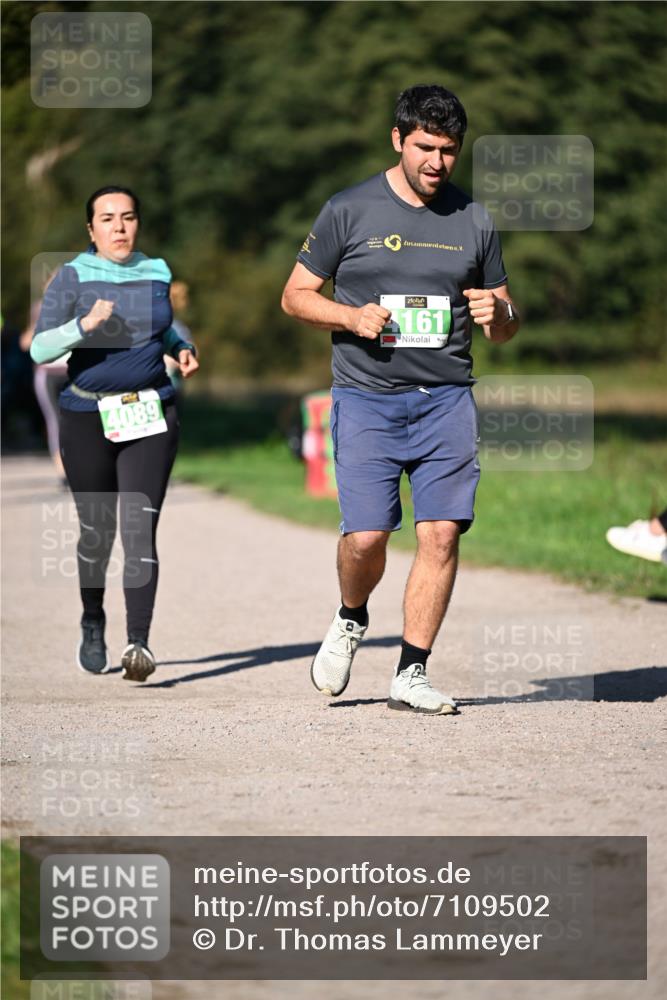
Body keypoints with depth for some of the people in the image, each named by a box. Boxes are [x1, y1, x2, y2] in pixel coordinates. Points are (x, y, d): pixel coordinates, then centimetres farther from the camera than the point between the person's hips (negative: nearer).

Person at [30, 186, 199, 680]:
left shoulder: (157, 273, 7)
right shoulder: (72, 278, -4)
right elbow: (40, 349, -13)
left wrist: (183, 347, 8)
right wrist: (85, 325, -28)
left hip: (151, 416, 1)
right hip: (88, 417, -1)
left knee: (140, 528, -12)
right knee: (96, 530, 9)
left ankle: (139, 642, -18)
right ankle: (93, 626, 35)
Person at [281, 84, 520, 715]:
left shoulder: (474, 222, 11)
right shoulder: (350, 211, 3)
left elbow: (505, 329, 18)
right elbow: (295, 295, 7)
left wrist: (497, 314, -7)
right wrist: (352, 316, -11)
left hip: (446, 401, 2)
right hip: (367, 398, -2)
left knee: (441, 533, -8)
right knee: (365, 537, -12)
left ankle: (411, 675, 1)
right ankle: (351, 621, 21)